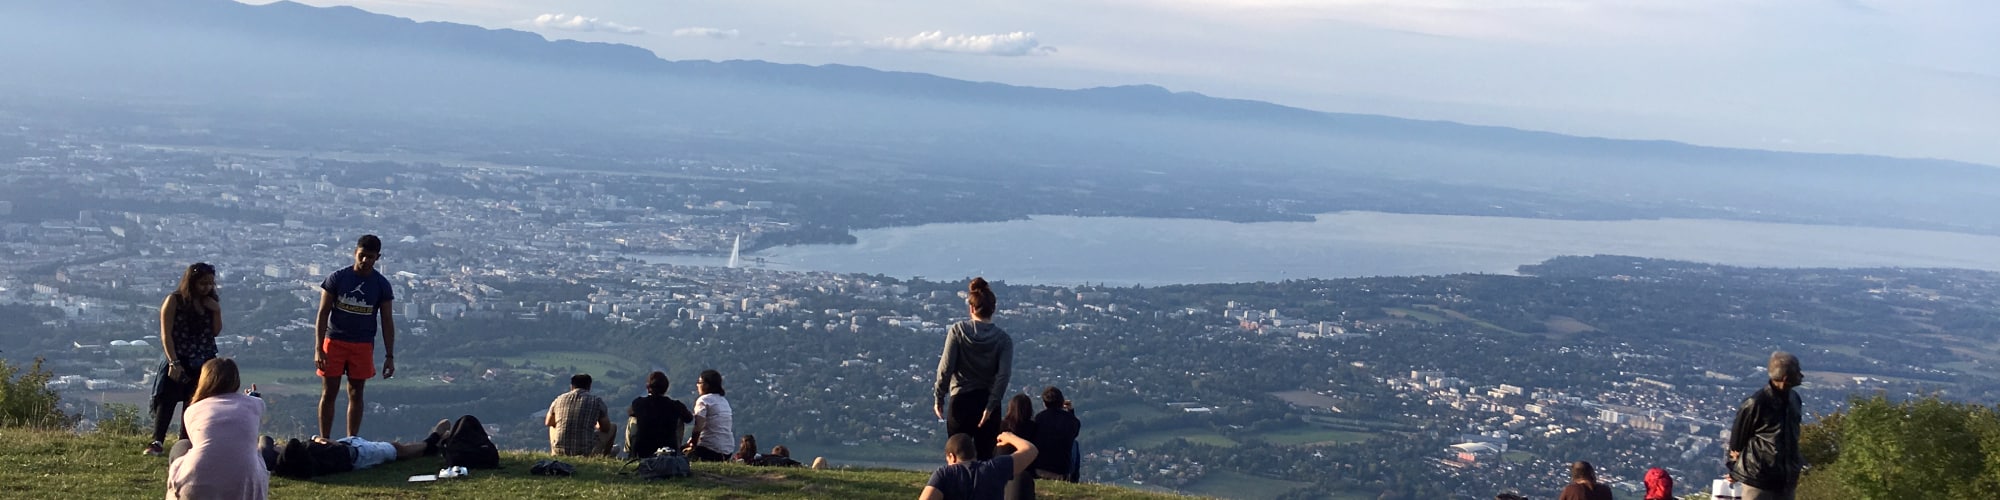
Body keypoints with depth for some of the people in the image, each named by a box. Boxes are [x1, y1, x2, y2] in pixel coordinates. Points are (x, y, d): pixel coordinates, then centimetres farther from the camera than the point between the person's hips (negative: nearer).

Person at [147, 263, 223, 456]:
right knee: (166, 401, -8)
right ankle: (156, 442, -9)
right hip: (179, 361, -4)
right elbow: (166, 334, -10)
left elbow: (216, 331, 7)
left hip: (204, 363, 5)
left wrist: (216, 311, -9)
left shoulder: (210, 302, 6)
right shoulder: (175, 300, -8)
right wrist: (174, 362, -17)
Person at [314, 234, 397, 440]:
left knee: (356, 394, 7)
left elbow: (387, 322, 2)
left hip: (363, 345, 1)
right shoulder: (337, 278, -5)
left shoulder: (381, 285, -1)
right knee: (329, 393, 1)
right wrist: (318, 348, -11)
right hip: (334, 341, -1)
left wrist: (389, 356, -2)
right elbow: (323, 314, -4)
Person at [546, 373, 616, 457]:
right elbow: (606, 428, 7)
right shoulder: (596, 401, -3)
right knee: (612, 428, 20)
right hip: (586, 453, -3)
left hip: (559, 453, 3)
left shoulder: (559, 399, 5)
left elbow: (548, 423, 22)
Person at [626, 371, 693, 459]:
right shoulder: (675, 405, -11)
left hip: (641, 453, 0)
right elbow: (689, 418, 9)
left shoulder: (638, 402, -10)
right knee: (680, 420, 23)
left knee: (632, 419, 24)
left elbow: (629, 412, 15)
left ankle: (629, 452, 35)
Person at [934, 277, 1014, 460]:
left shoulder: (958, 331, -4)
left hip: (961, 401, -1)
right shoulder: (1003, 339, -1)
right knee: (985, 456, 7)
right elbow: (1004, 374, -11)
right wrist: (991, 406, -12)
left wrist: (939, 398, 2)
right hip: (988, 403, 1)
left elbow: (945, 368, -7)